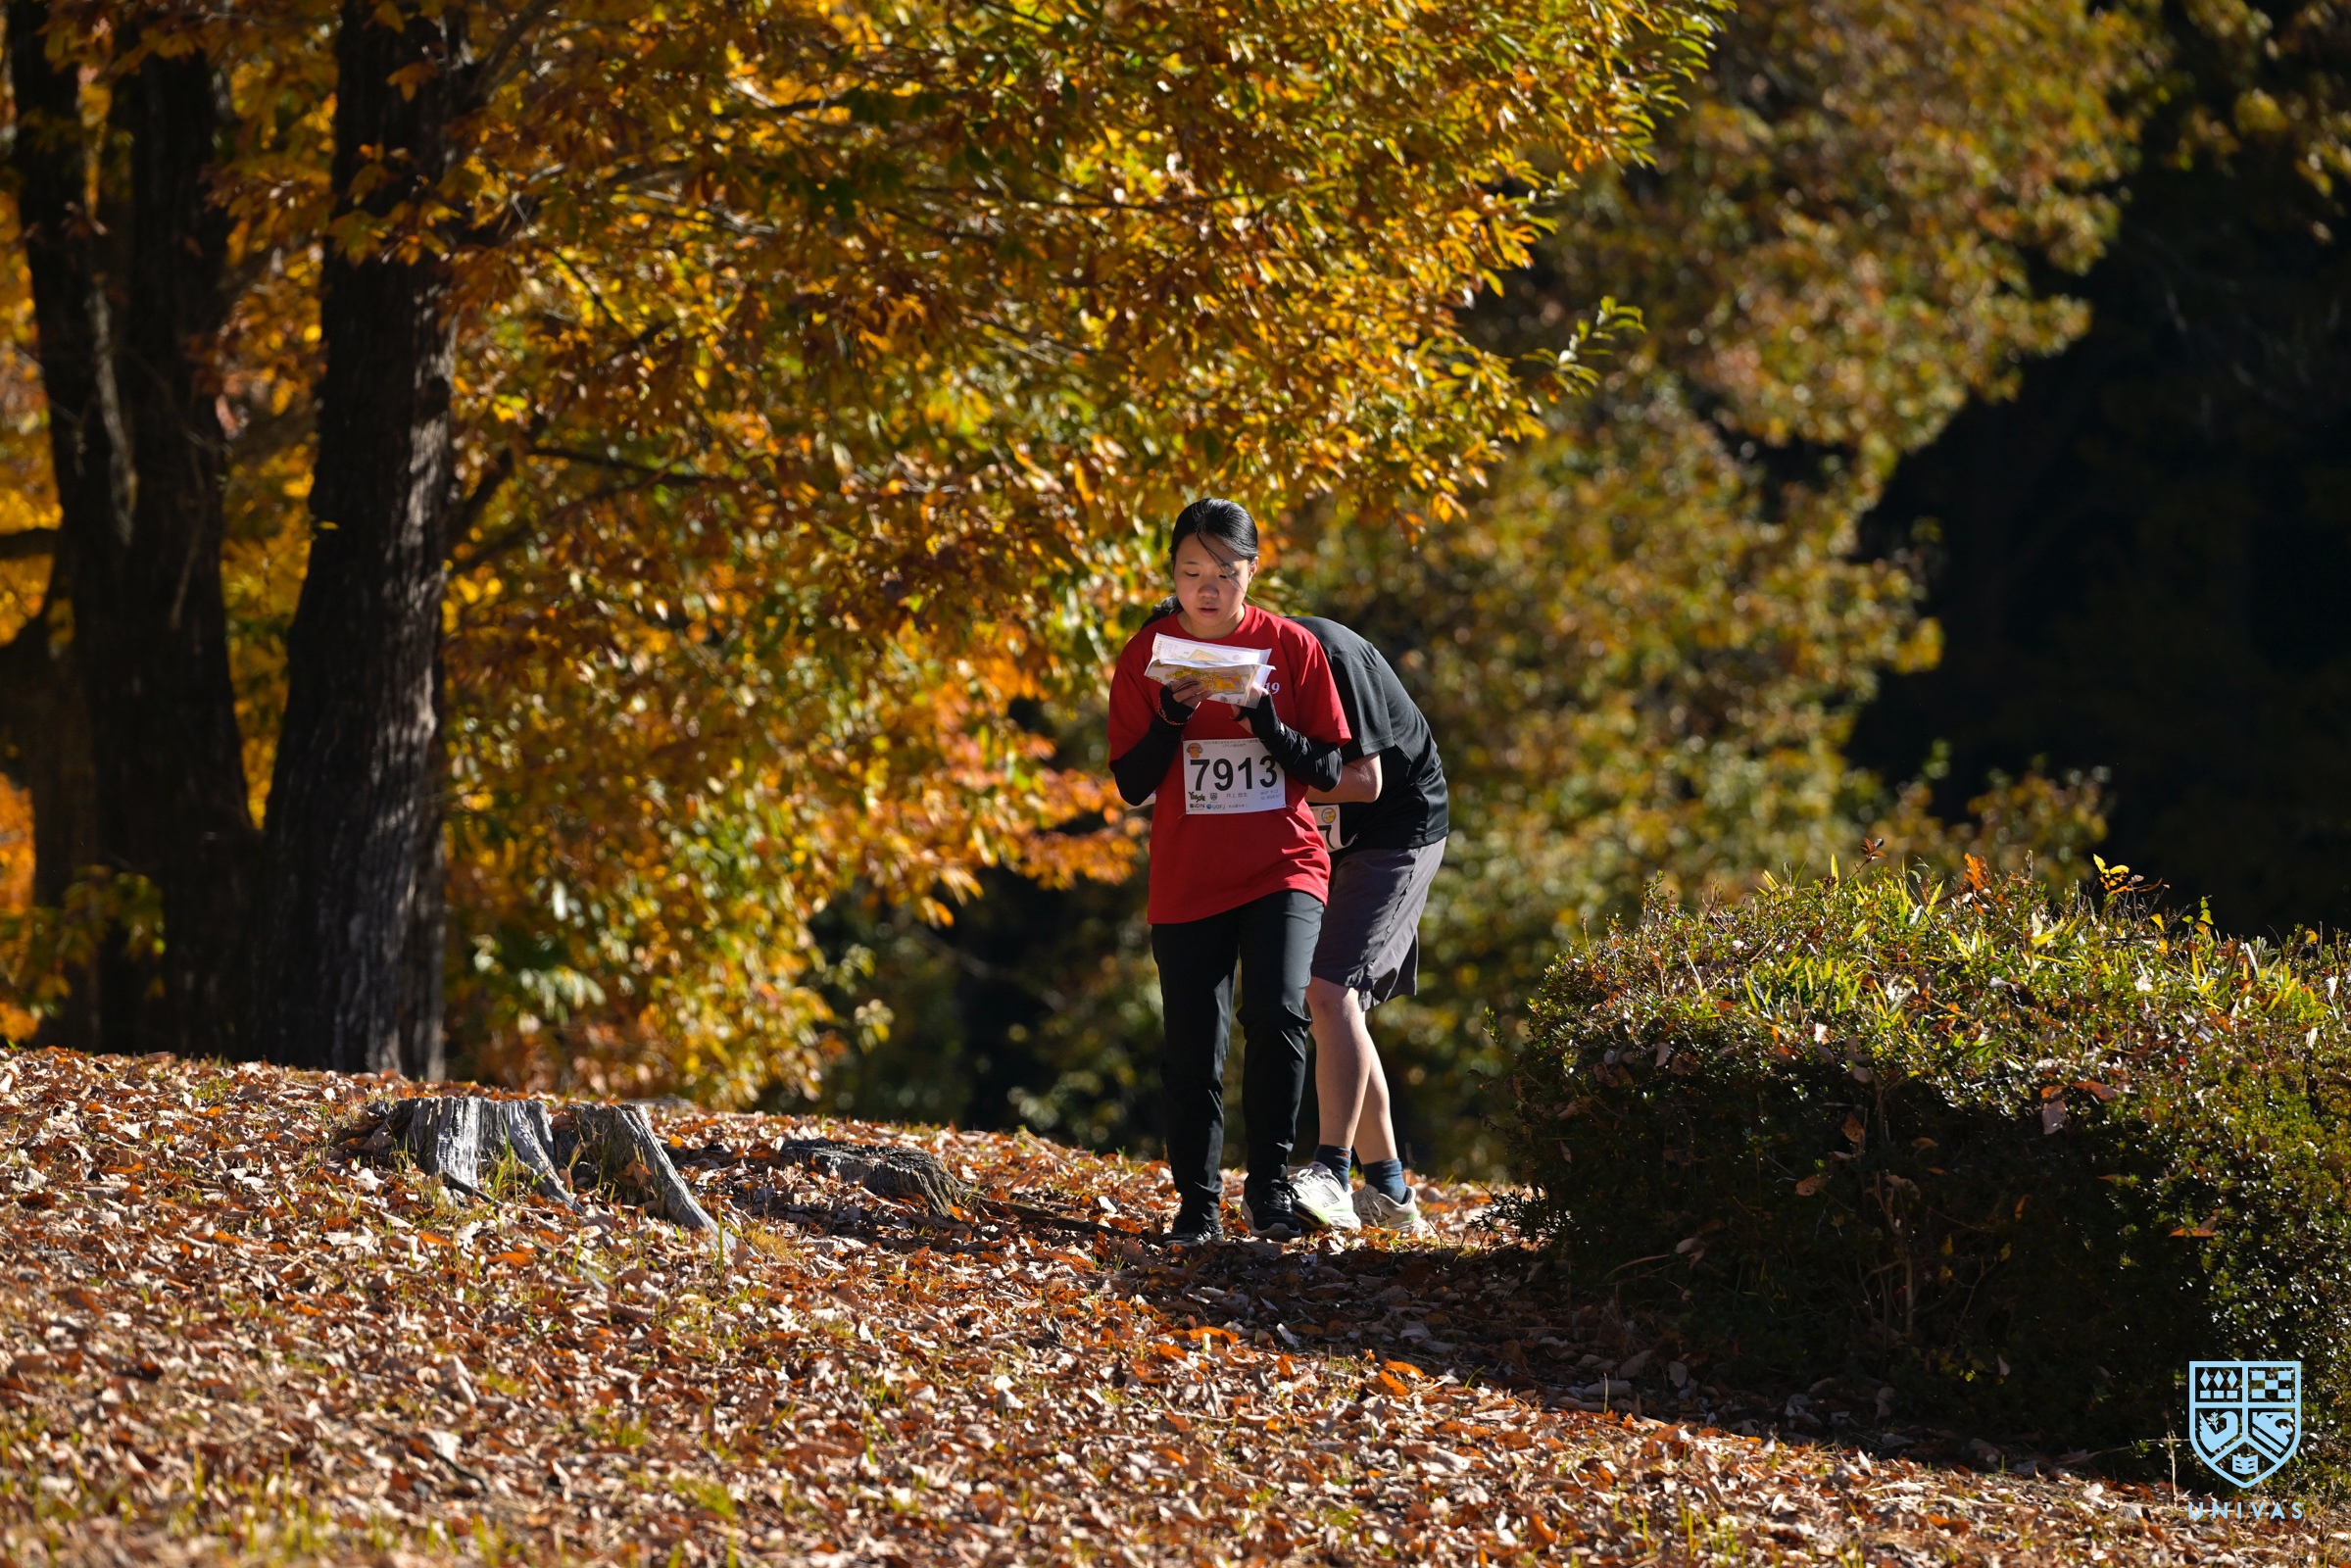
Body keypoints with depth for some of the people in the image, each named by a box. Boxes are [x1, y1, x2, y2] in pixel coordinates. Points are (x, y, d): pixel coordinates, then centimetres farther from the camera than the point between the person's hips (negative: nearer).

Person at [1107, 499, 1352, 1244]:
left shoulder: (1290, 647, -1)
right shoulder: (1146, 656, -1)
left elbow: (1328, 769, 0)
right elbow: (1130, 784, -2)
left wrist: (1271, 729, -18)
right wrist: (1171, 721, -19)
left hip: (1283, 867, -1)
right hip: (1186, 878, 1)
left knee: (1277, 1014, -21)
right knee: (1192, 1052, 3)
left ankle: (1268, 1184, -7)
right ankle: (1198, 1203, 18)